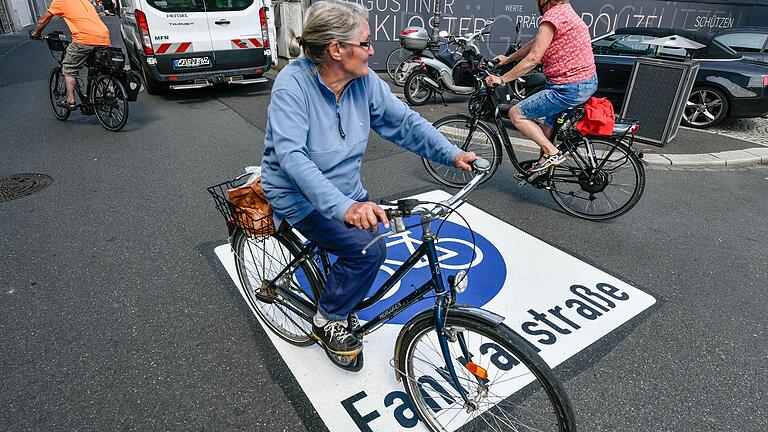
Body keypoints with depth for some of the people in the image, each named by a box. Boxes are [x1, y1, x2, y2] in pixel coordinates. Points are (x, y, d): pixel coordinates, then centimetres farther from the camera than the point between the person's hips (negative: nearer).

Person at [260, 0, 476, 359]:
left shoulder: (364, 80, -6)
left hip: (346, 190, 6)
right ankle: (328, 321, 4)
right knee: (367, 248, -22)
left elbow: (404, 121, -1)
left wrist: (453, 154, -11)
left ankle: (342, 305, 28)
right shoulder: (292, 84, -23)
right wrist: (344, 207, -48)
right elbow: (292, 156, -35)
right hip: (300, 195, -6)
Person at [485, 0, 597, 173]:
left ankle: (552, 153, -3)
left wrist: (502, 79, -14)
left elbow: (532, 58, -21)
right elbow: (534, 44, 21)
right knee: (548, 127, 24)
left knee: (516, 114, -4)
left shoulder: (552, 16, -17)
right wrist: (508, 59, 26)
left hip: (570, 87, -10)